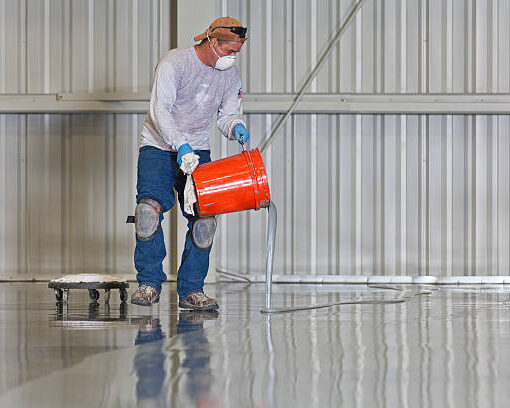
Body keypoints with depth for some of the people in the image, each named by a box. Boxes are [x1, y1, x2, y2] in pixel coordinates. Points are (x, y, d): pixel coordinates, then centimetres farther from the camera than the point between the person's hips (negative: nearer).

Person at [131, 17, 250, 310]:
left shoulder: (231, 77, 2)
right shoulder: (175, 63, -15)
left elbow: (228, 115, 11)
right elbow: (160, 110, -22)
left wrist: (235, 126, -14)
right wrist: (180, 146, -32)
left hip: (197, 150, 4)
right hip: (159, 146, -4)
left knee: (205, 218, -11)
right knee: (150, 206, -24)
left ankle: (191, 290, -2)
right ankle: (150, 282, -12)